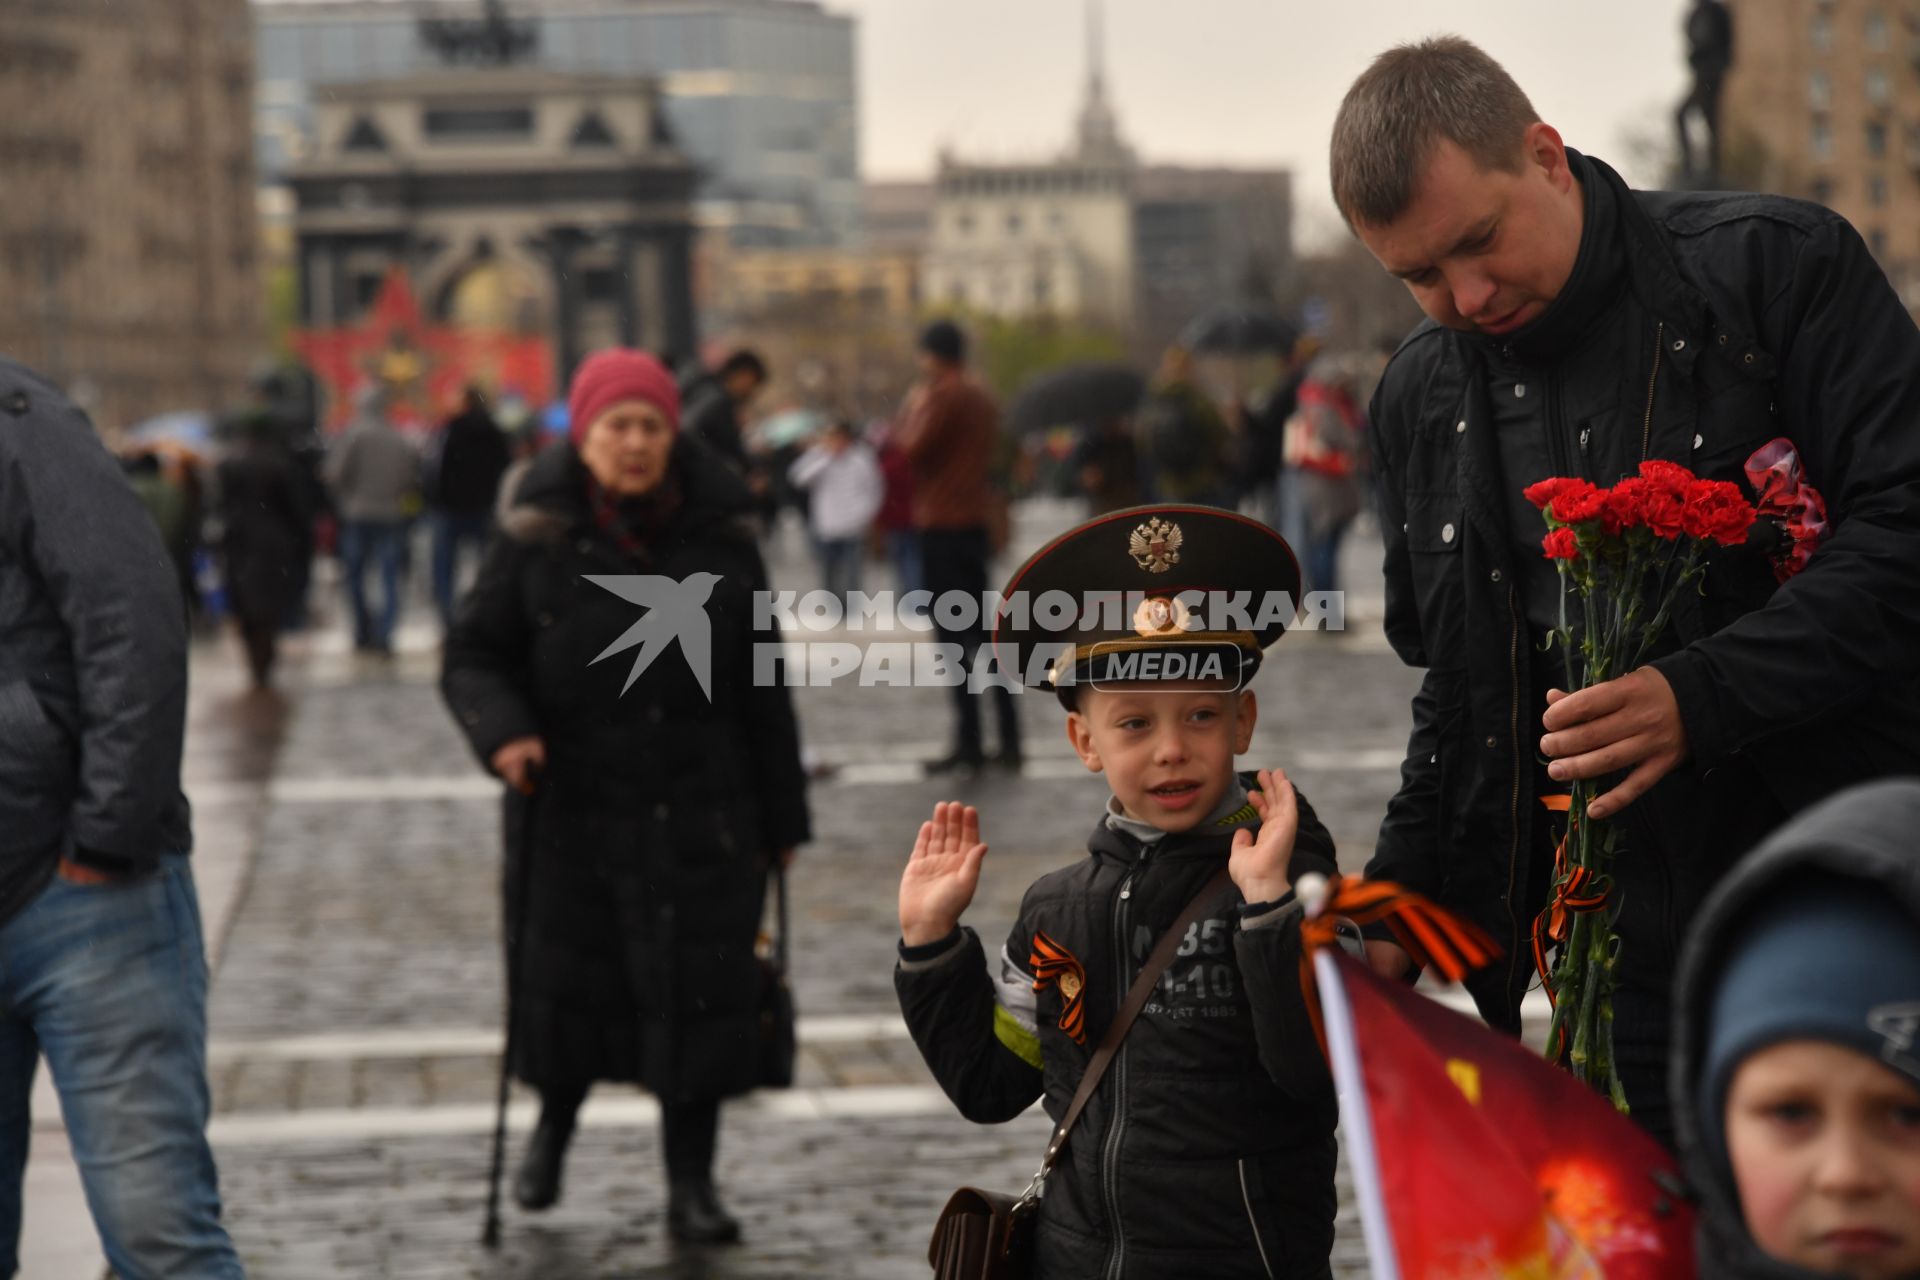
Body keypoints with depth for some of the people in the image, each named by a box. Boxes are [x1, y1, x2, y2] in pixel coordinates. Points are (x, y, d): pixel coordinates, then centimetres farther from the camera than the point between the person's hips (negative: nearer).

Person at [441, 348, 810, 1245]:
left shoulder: (720, 537, 1)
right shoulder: (538, 538, -3)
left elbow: (761, 688, 6)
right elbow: (472, 654, 1)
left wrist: (781, 816, 7)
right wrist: (502, 731, -20)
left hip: (698, 816, 1)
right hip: (571, 809, 0)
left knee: (698, 994, -2)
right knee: (564, 980, 9)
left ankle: (691, 1183, 10)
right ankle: (555, 1122, 40)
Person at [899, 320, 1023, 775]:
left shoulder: (941, 397, -13)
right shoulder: (982, 398, 13)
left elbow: (913, 449, -17)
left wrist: (913, 410, -1)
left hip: (942, 526, -8)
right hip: (976, 521, 8)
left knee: (954, 636, -7)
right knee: (983, 631, 12)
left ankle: (969, 744, -10)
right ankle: (1009, 741, 12)